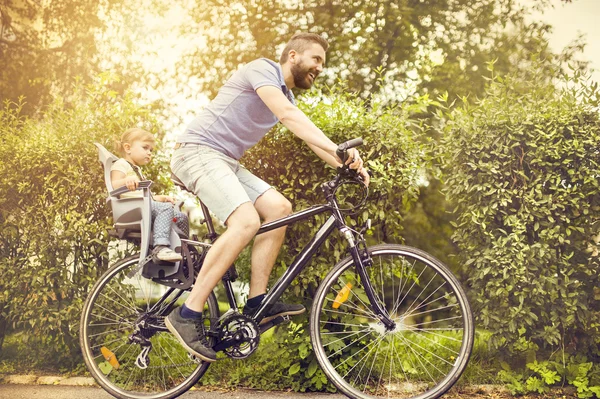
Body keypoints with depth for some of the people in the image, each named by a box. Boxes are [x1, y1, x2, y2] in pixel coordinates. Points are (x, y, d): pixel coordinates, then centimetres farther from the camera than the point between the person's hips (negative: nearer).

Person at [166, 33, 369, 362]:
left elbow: (313, 138, 13)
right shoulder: (263, 69, -9)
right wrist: (337, 149, -34)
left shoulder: (286, 95, 20)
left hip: (225, 162, 9)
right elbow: (287, 115, -25)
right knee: (246, 220, -27)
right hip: (198, 152, -9)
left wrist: (347, 166, -3)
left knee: (279, 207, -6)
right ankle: (188, 314, -25)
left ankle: (257, 302, -4)